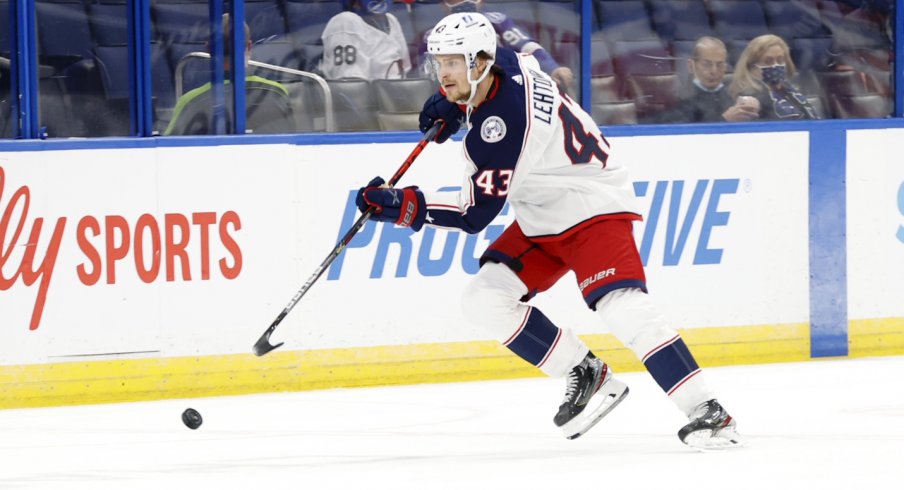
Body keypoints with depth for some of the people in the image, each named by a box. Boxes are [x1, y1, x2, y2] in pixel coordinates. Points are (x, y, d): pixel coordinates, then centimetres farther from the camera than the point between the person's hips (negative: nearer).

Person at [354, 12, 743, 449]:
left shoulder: (501, 126, -30)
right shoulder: (503, 63, -6)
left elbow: (475, 214, -27)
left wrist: (403, 205, -31)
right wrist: (450, 102, 15)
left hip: (593, 208, -10)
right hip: (541, 221, 10)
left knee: (622, 307, -28)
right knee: (484, 298, -2)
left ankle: (705, 411, -26)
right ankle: (585, 376, 7)